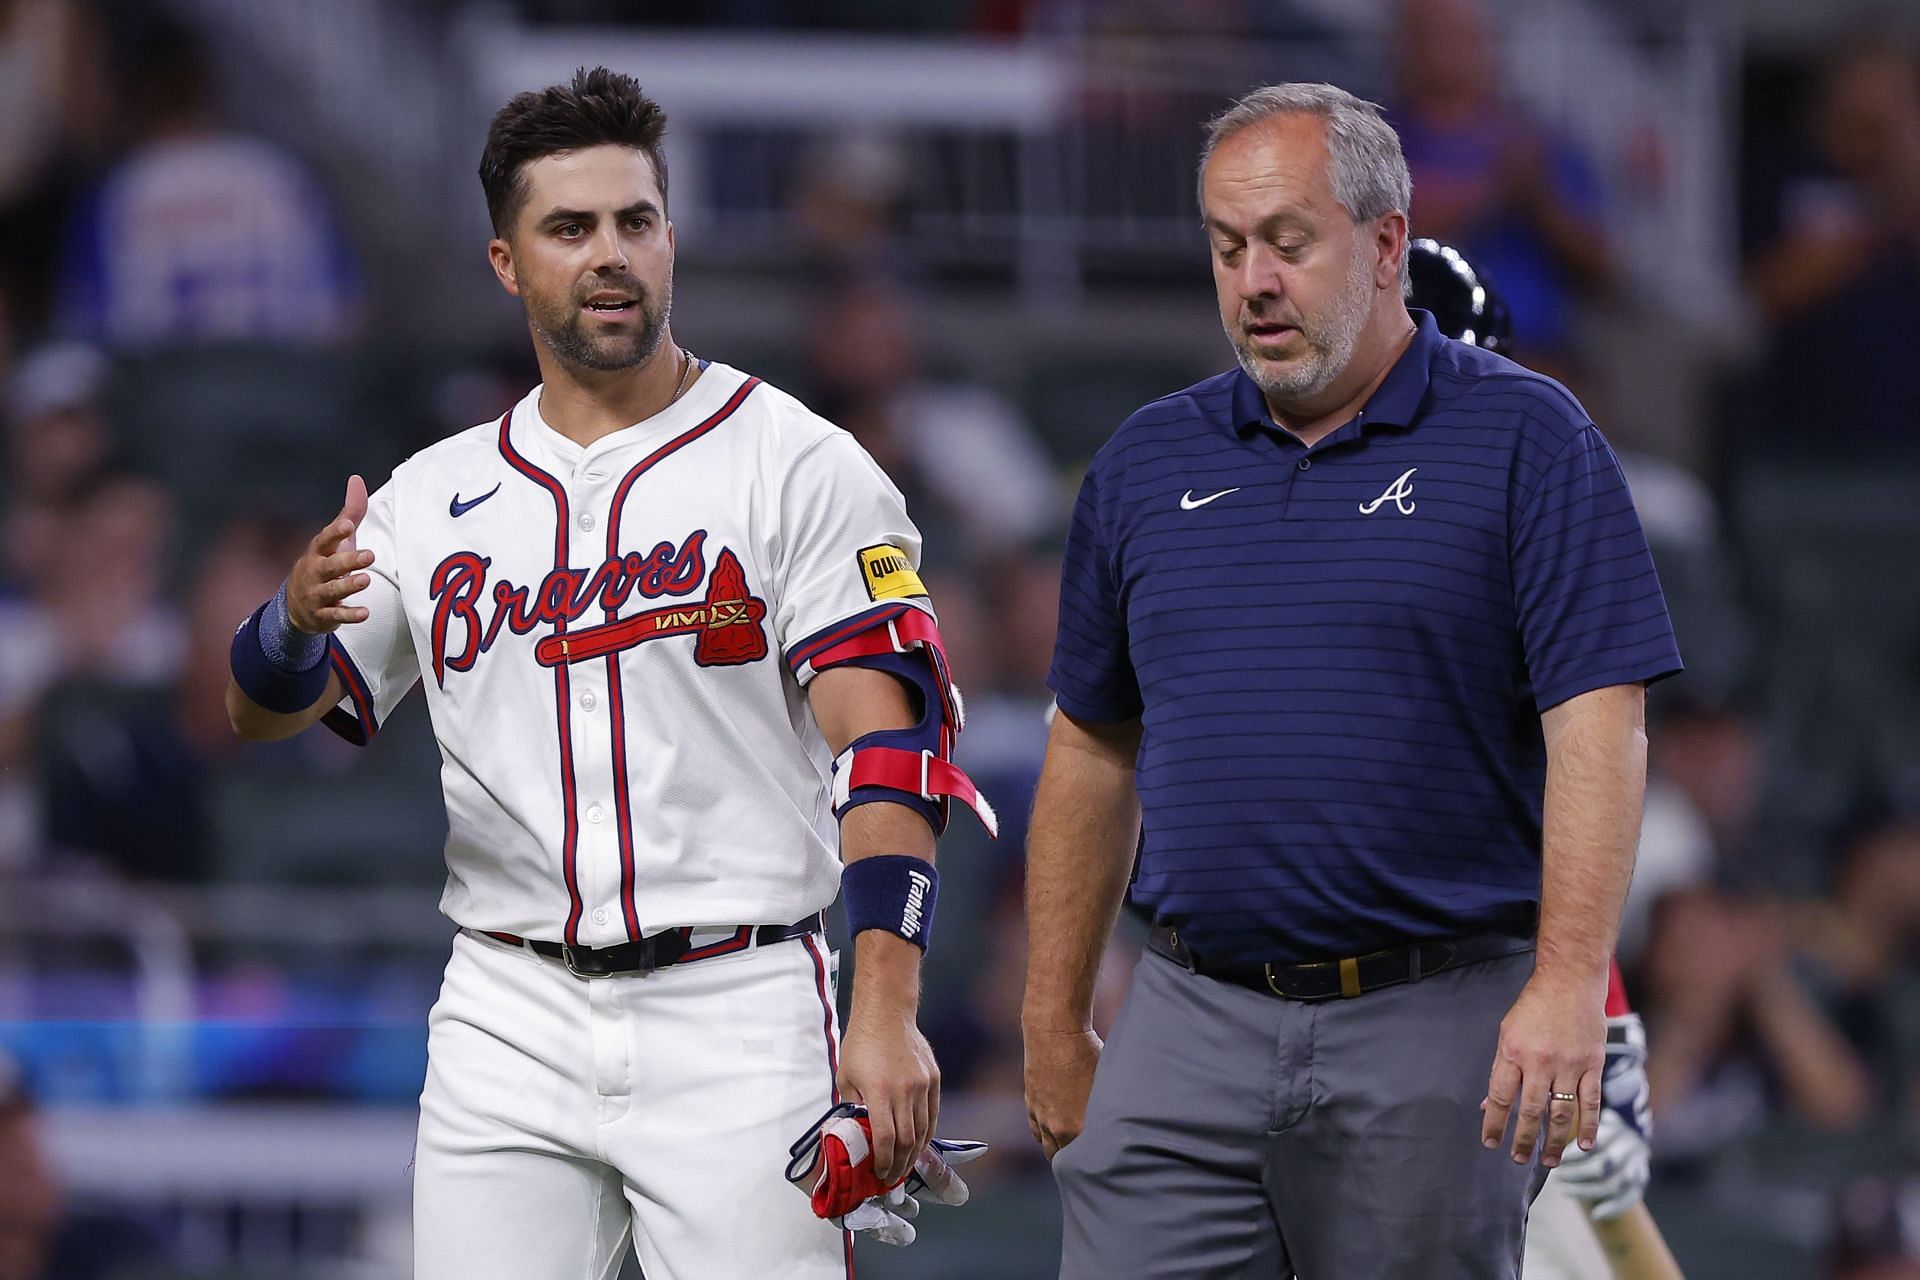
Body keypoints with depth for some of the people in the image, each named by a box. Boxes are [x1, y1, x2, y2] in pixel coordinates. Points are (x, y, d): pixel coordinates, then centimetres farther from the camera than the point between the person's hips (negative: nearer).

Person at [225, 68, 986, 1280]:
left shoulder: (801, 466, -1)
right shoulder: (433, 496, 12)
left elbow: (889, 746, -9)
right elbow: (262, 713, 12)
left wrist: (887, 1012, -21)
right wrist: (297, 618, -13)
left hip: (736, 1016, -3)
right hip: (510, 1028, 4)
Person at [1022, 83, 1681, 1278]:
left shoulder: (1525, 441, -2)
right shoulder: (1149, 463, 12)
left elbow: (1597, 729, -10)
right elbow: (1093, 752, 18)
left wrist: (1567, 985, -21)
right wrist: (1055, 1021, 16)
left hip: (1431, 1040, -3)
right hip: (1190, 1035, 3)